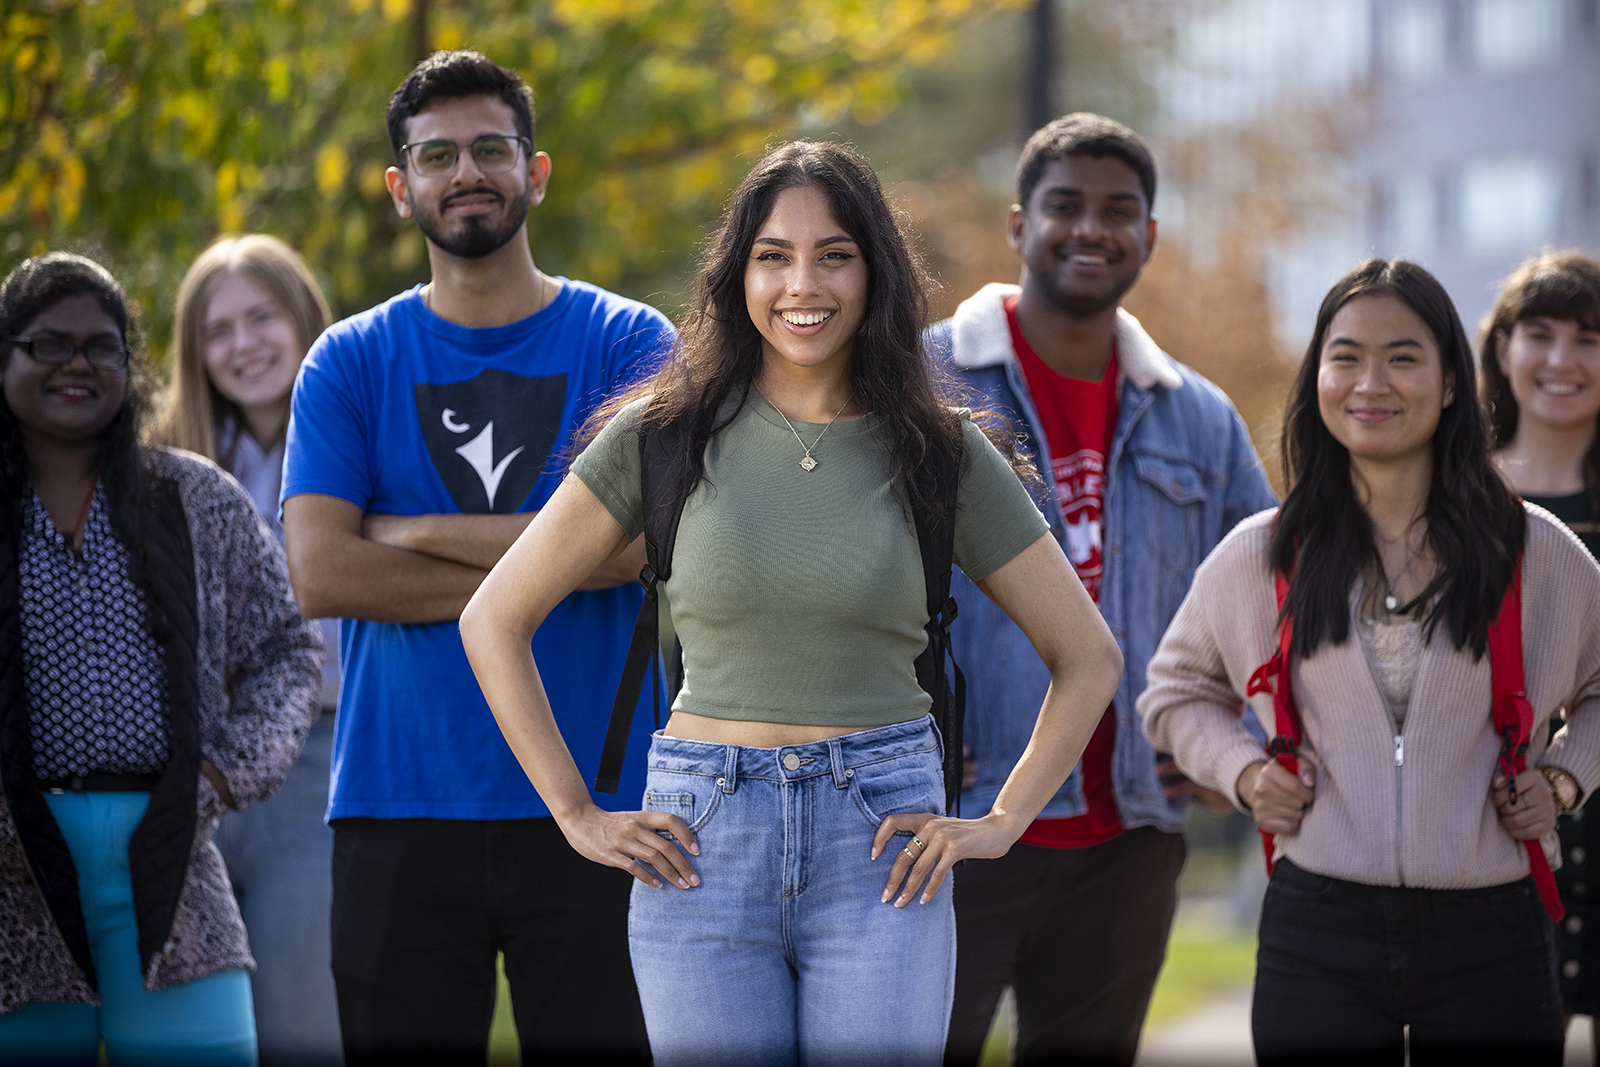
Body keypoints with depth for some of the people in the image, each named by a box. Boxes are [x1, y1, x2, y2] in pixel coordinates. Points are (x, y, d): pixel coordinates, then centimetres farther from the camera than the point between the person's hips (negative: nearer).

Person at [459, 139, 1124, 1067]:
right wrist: (578, 815, 1)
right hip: (703, 849, 0)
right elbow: (494, 621, 6)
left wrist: (1001, 824, 2)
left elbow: (1088, 657, 12)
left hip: (883, 849, 0)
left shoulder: (942, 454, 4)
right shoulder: (665, 434, 2)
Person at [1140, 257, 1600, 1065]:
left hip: (1489, 937, 0)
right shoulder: (1260, 557, 5)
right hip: (1319, 937, 0)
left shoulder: (1535, 553, 3)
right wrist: (1242, 772, 3)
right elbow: (1177, 691, 21)